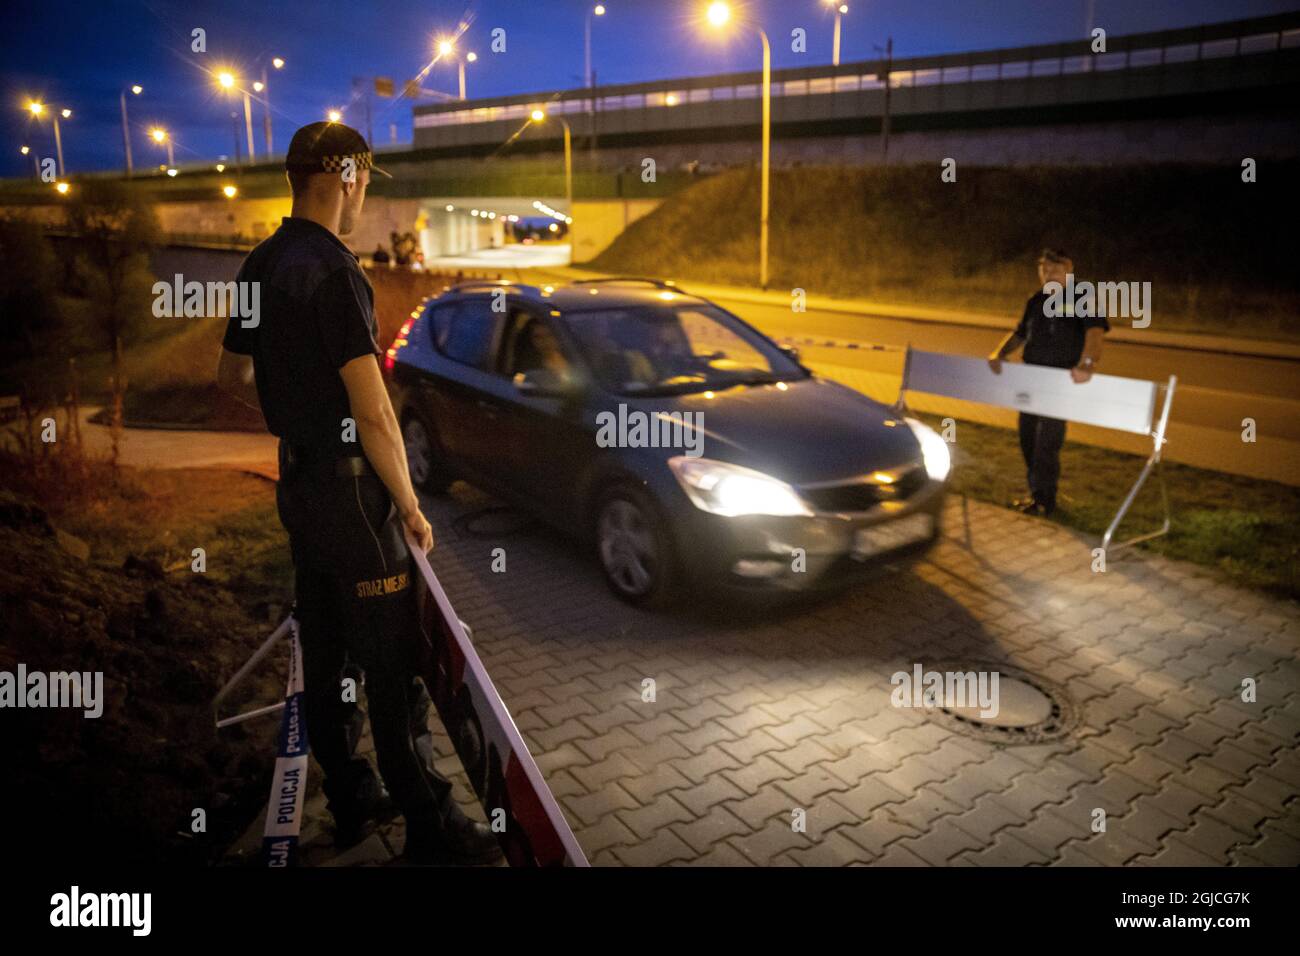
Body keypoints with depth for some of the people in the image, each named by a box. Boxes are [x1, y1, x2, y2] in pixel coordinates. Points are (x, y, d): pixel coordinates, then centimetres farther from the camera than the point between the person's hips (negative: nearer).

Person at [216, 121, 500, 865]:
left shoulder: (262, 266, 9)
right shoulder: (332, 271, -19)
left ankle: (352, 801, 30)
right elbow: (373, 414, -22)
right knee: (394, 663, -2)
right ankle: (431, 827, 9)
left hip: (297, 481, 9)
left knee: (325, 654, 15)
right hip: (348, 488, -9)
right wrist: (410, 506, -13)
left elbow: (234, 376, 20)